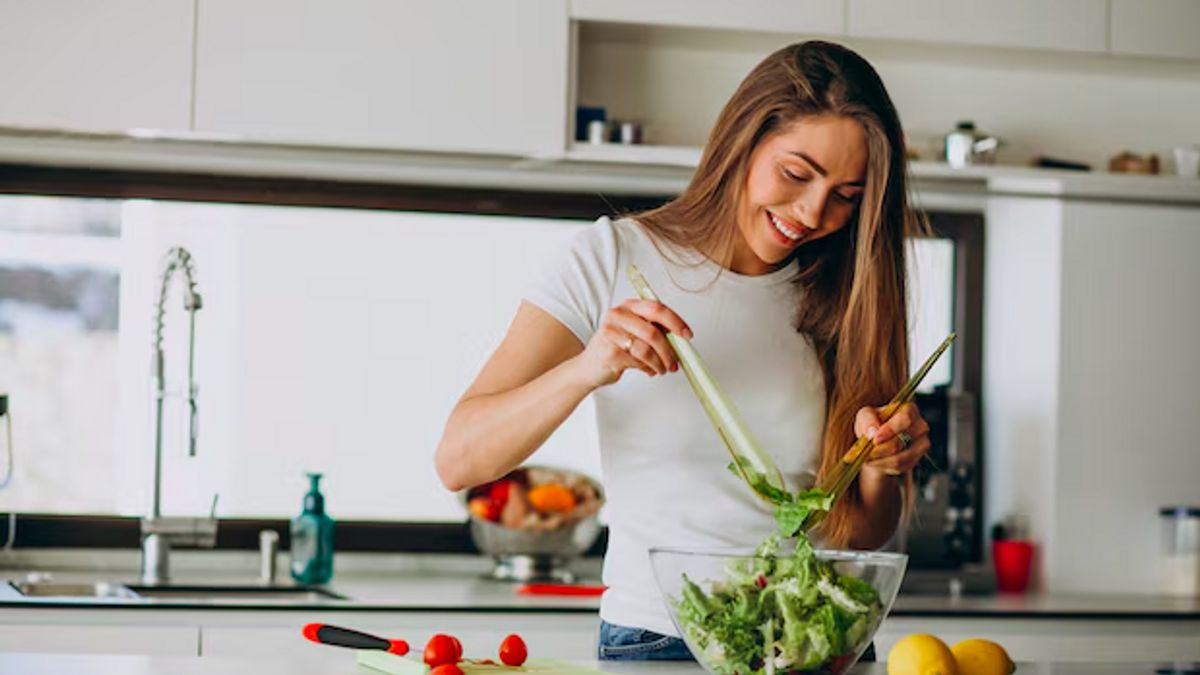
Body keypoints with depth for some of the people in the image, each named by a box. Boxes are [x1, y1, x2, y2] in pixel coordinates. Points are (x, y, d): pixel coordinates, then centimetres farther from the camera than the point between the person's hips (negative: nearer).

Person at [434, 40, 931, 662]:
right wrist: (587, 370, -23)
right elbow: (458, 461, -9)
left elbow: (860, 537, 12)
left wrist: (880, 466, -8)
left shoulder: (843, 299, 8)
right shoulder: (616, 257, -1)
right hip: (653, 641, -2)